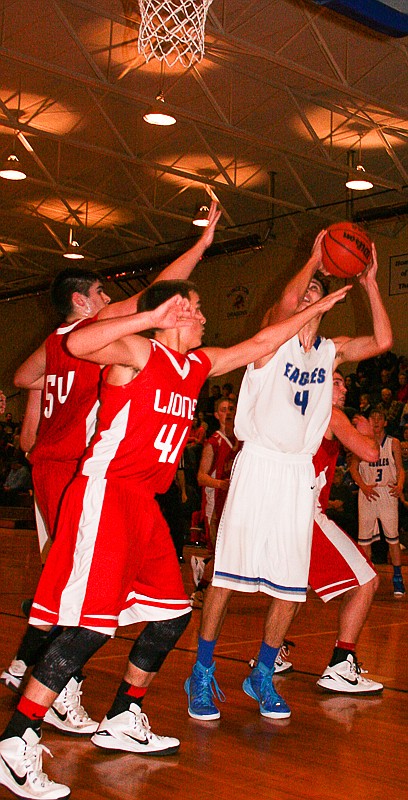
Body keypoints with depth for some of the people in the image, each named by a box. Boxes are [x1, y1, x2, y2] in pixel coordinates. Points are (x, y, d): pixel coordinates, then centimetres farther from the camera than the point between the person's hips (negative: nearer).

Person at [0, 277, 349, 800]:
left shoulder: (199, 365, 16)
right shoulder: (138, 352, -8)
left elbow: (261, 343, 26)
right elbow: (78, 344, -28)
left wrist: (315, 309, 28)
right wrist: (151, 318, -27)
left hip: (143, 502, 9)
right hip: (105, 493, -9)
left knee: (172, 614, 12)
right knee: (93, 625, -16)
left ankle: (122, 723, 26)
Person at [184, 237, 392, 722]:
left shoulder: (331, 350, 14)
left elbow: (382, 341, 1)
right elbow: (285, 303, -21)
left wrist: (369, 284, 0)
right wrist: (314, 257, -9)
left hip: (300, 472, 5)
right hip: (259, 464, -4)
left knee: (290, 585, 5)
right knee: (228, 571, -5)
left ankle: (262, 676, 20)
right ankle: (202, 675, 7)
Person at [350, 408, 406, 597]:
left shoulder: (393, 443, 5)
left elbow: (400, 468, 5)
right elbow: (353, 468, 5)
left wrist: (400, 486, -15)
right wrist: (364, 486, -11)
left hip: (388, 492, -1)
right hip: (367, 493, 1)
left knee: (392, 537, -3)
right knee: (364, 537, 3)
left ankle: (397, 577, 6)